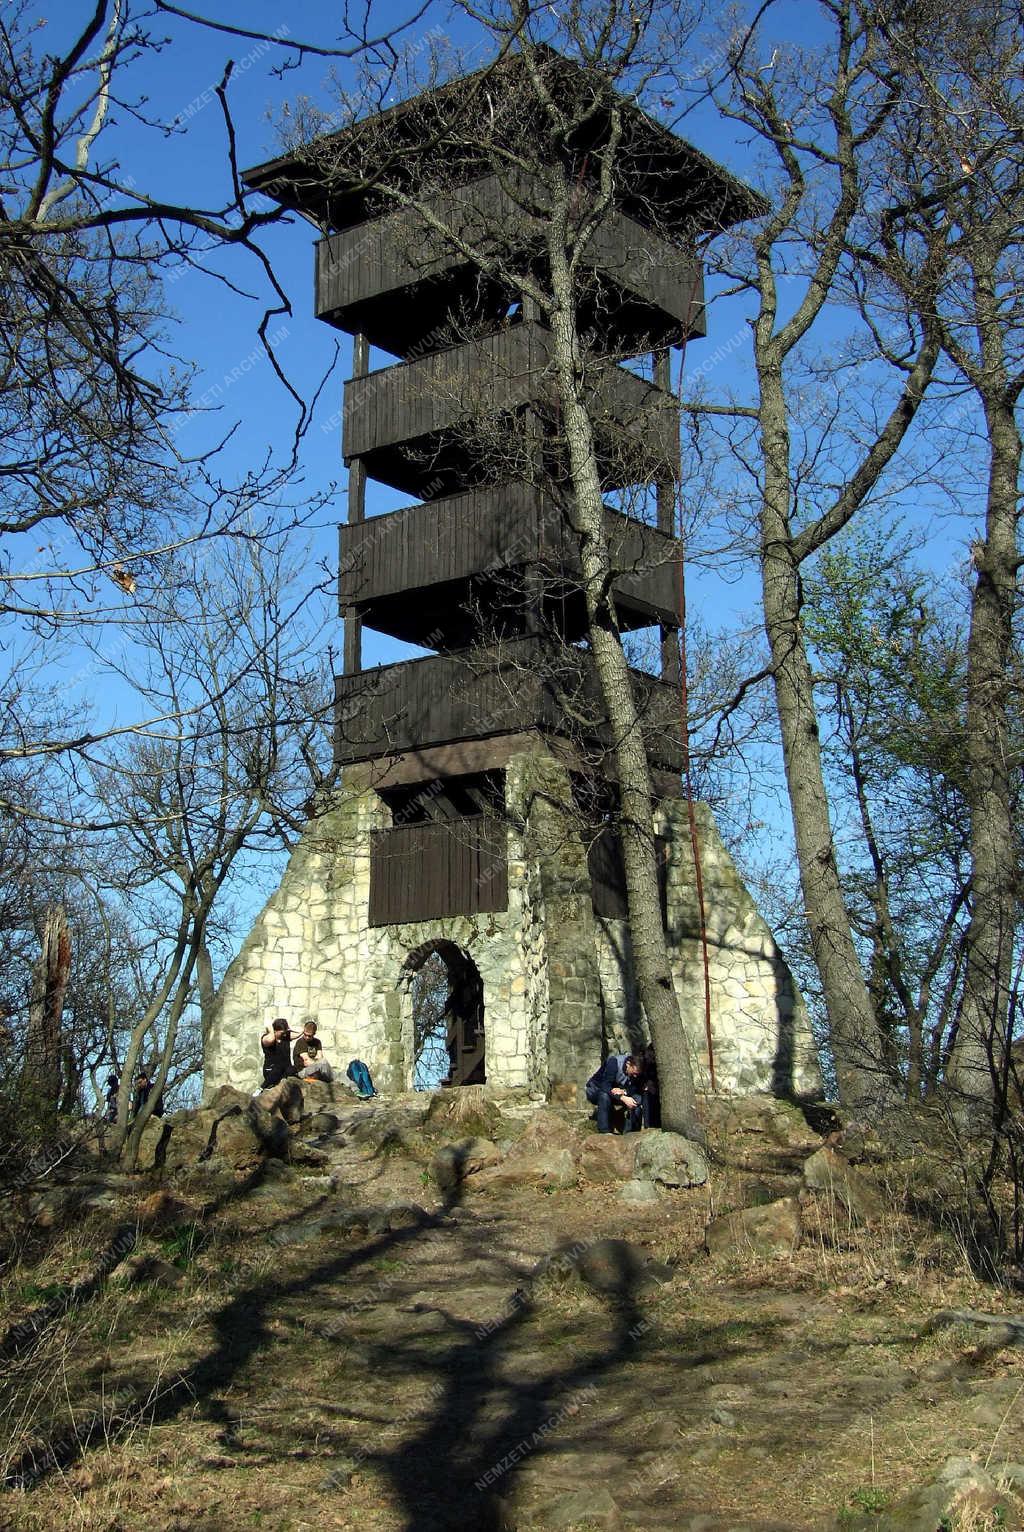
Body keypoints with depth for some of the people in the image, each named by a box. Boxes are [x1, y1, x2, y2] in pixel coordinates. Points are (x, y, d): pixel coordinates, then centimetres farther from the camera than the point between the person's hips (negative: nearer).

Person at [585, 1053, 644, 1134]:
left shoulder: (636, 1072, -12)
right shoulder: (613, 1062, -30)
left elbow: (635, 1089, -14)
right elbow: (605, 1086, -36)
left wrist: (624, 1091, -35)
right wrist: (623, 1098, -48)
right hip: (595, 1090, -5)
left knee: (637, 1098, -18)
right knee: (604, 1095, -39)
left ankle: (629, 1131, -17)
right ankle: (604, 1131, -35)